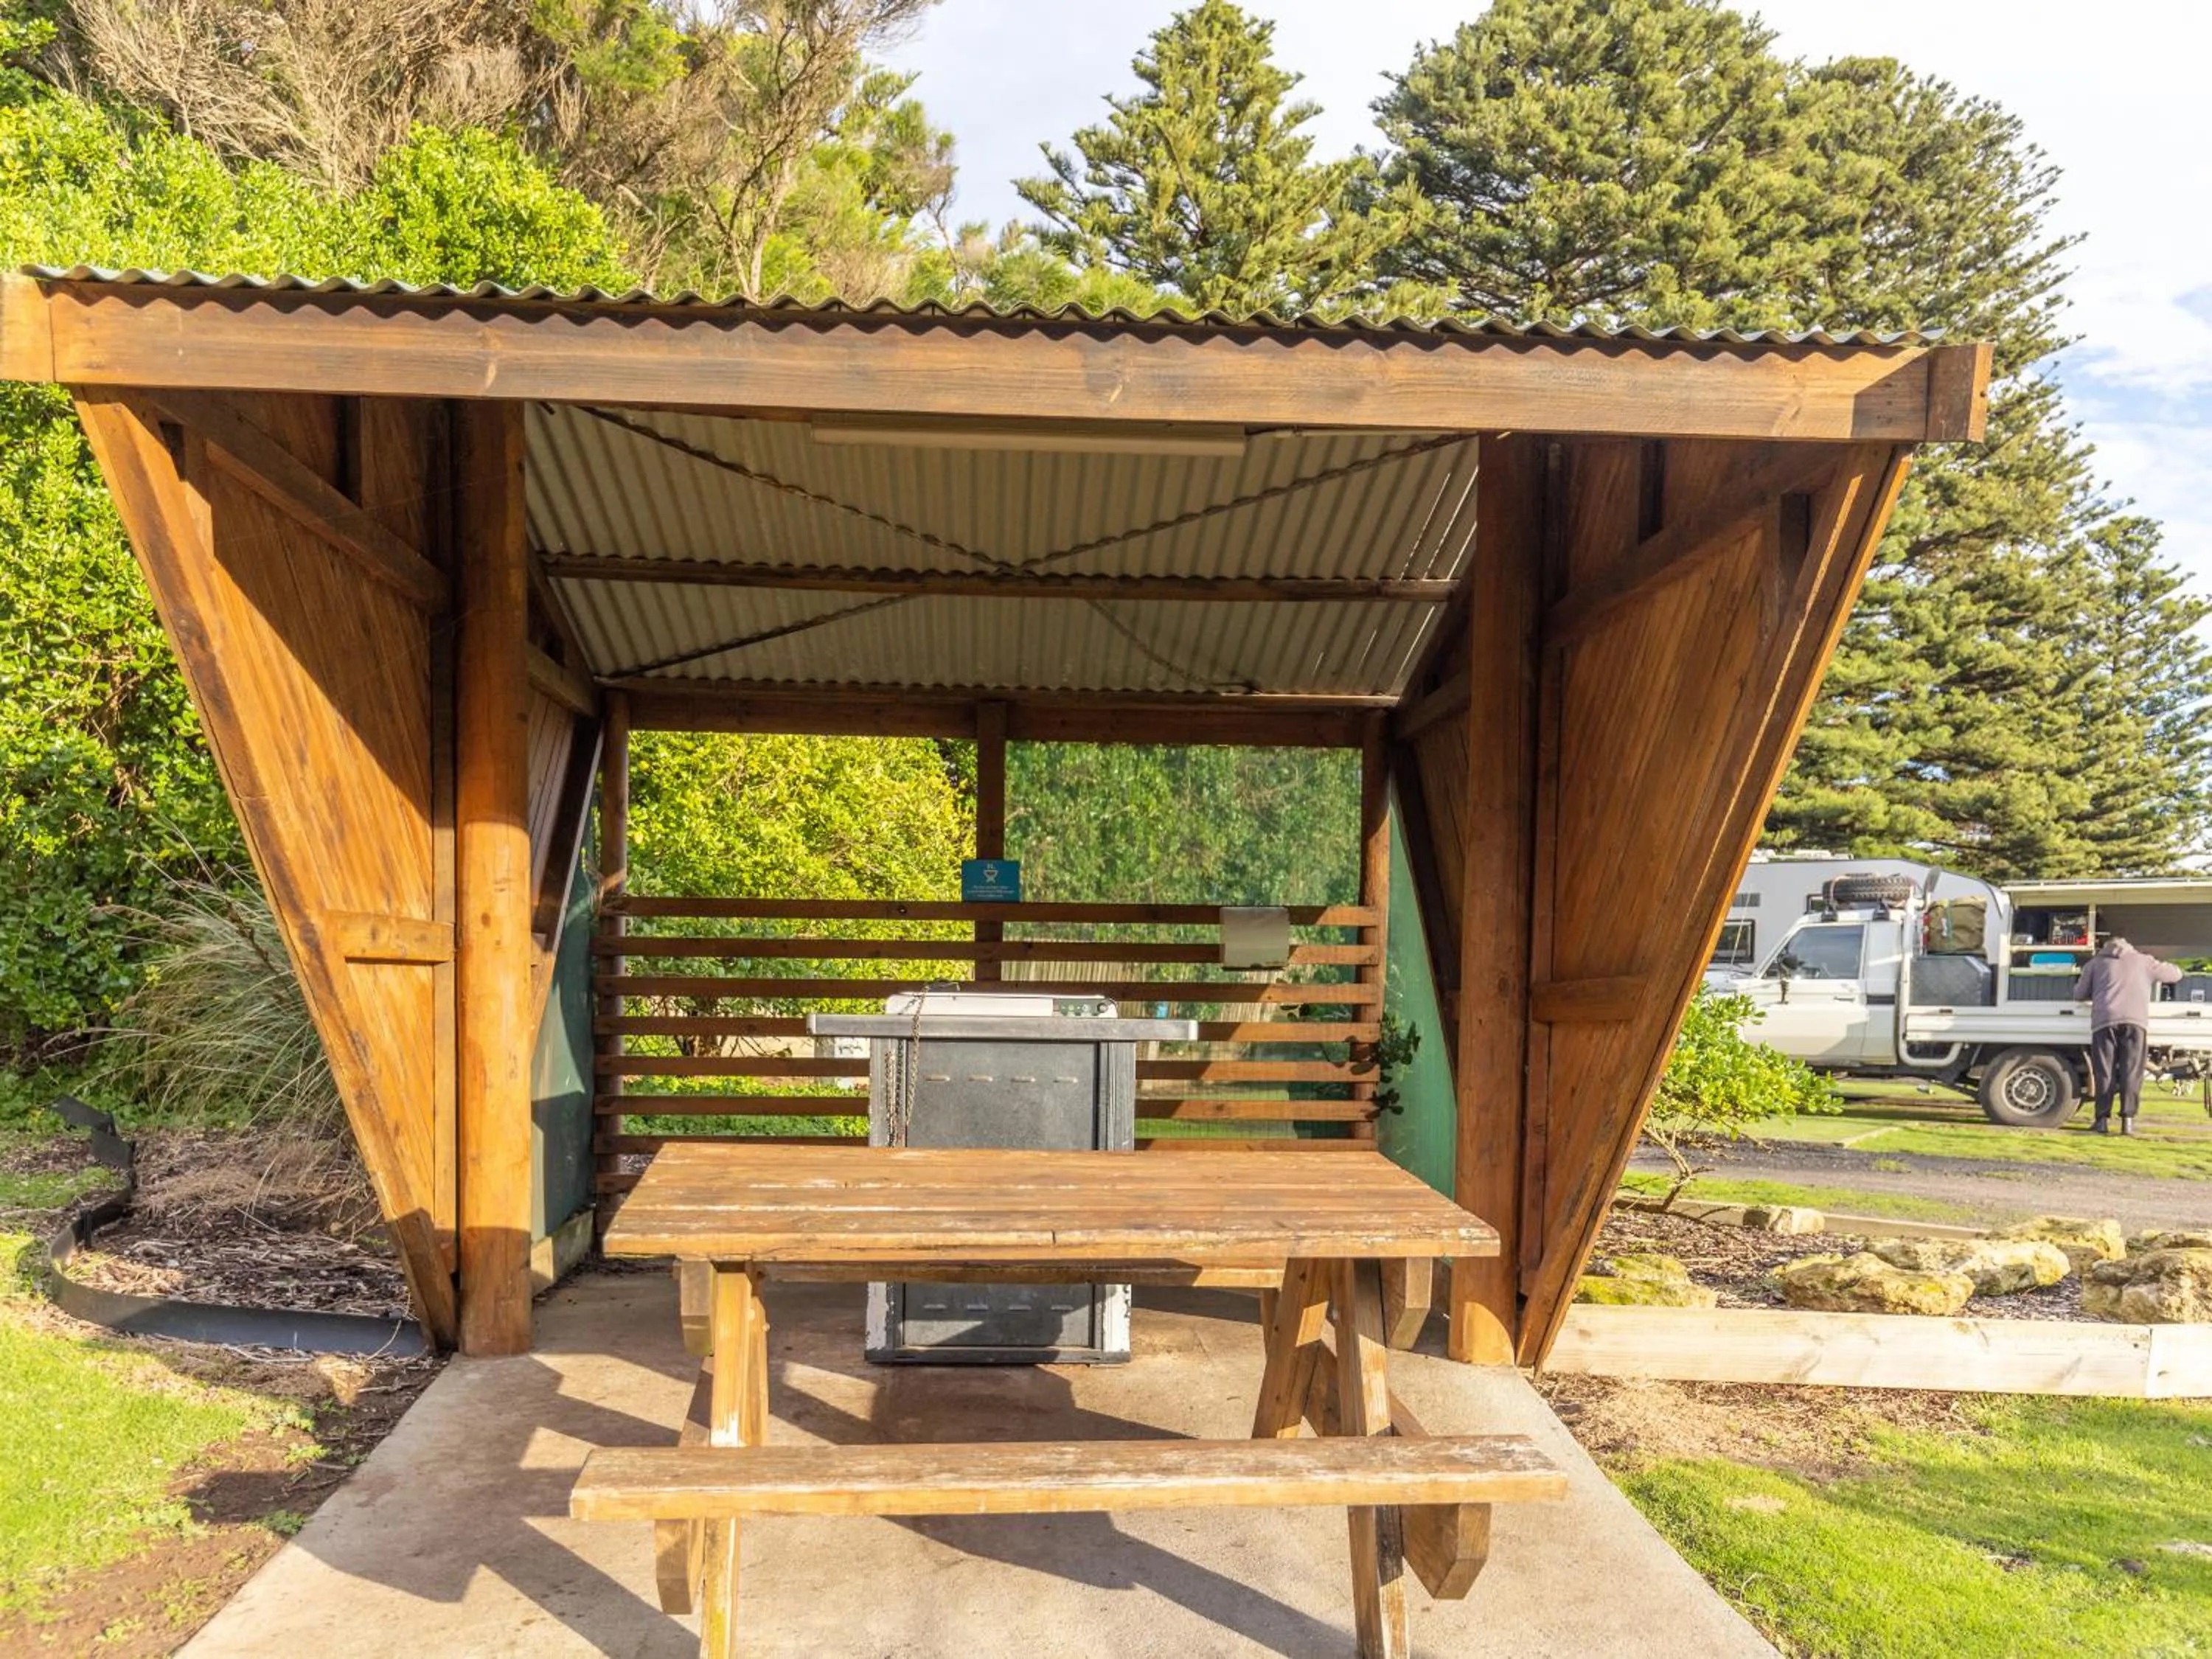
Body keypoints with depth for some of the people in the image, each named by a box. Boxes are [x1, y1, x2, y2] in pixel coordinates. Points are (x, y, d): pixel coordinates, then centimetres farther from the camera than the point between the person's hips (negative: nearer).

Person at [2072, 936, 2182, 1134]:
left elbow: (2079, 995, 18)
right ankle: (2128, 1120, -6)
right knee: (2132, 1072, 1)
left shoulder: (2095, 962, 21)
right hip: (2135, 1021, 0)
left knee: (2104, 1072, 3)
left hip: (2105, 1020, 0)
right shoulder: (2144, 962, 23)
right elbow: (2176, 974, 34)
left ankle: (2103, 1119, -1)